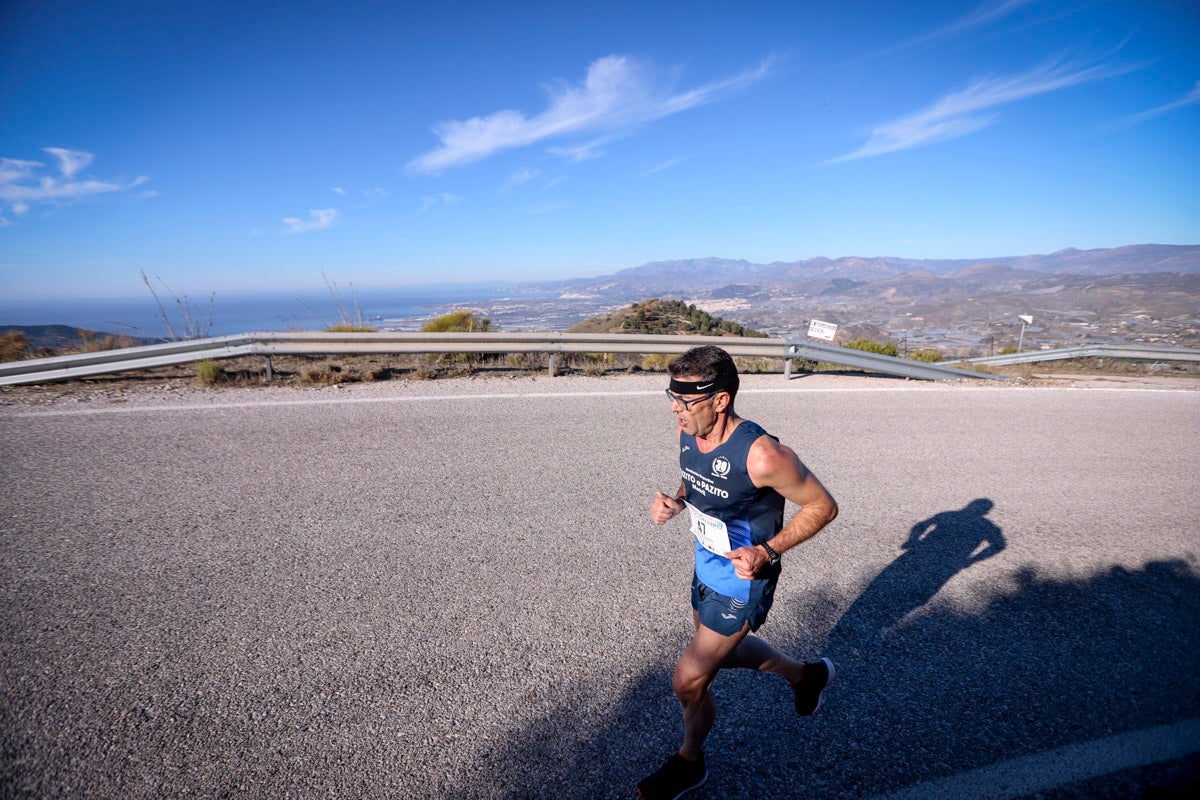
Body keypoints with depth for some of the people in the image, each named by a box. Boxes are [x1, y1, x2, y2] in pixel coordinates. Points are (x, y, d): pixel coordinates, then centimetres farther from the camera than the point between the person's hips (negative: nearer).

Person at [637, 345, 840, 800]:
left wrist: (767, 551, -27)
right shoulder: (689, 432, -12)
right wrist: (675, 502, -11)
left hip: (742, 584, -7)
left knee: (688, 680, 4)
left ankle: (689, 762, 37)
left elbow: (823, 506, -20)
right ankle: (804, 675, 55)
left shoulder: (761, 455, -34)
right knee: (722, 651, 29)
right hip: (706, 570, 8)